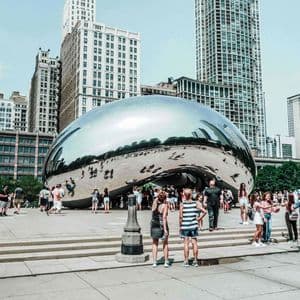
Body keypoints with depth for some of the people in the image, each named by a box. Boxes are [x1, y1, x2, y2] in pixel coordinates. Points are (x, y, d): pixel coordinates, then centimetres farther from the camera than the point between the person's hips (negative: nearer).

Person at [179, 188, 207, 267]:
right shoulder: (196, 203, -1)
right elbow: (205, 212, -8)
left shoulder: (182, 204, -7)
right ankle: (195, 261, 15)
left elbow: (180, 216, -9)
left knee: (186, 243, 5)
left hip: (184, 226, -2)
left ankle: (186, 261, 9)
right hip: (194, 225, 2)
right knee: (194, 243, 9)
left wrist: (180, 226, 1)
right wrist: (199, 219, 4)